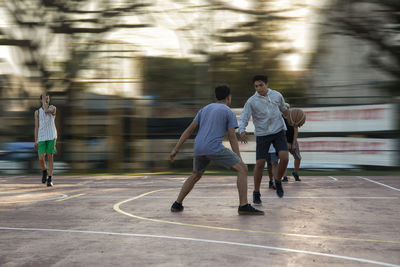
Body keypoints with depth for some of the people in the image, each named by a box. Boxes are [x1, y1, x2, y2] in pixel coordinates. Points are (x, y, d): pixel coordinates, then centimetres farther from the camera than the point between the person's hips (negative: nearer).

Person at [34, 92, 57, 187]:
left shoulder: (53, 108, 2)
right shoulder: (37, 112, 9)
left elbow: (46, 111, -23)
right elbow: (36, 127, 9)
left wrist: (45, 100, -10)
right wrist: (35, 141, 4)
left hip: (51, 137, -2)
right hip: (41, 138, 2)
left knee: (50, 158, -4)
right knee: (41, 158, -8)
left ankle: (50, 179, 1)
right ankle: (44, 171, 22)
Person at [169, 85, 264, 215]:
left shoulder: (205, 109, 24)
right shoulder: (229, 112, 7)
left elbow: (189, 130, 19)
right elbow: (232, 137, 0)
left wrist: (175, 149, 19)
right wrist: (239, 160, 2)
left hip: (198, 149, 6)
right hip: (214, 148, -6)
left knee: (196, 175, 30)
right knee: (242, 169, -1)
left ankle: (177, 204, 28)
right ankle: (244, 206, -12)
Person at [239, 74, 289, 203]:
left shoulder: (277, 95, 2)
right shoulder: (251, 102, -7)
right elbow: (244, 118, -11)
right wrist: (242, 131, -28)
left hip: (278, 131, 2)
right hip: (262, 134, -2)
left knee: (284, 158, -15)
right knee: (260, 163, -5)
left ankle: (278, 181, 13)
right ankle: (256, 193, 11)